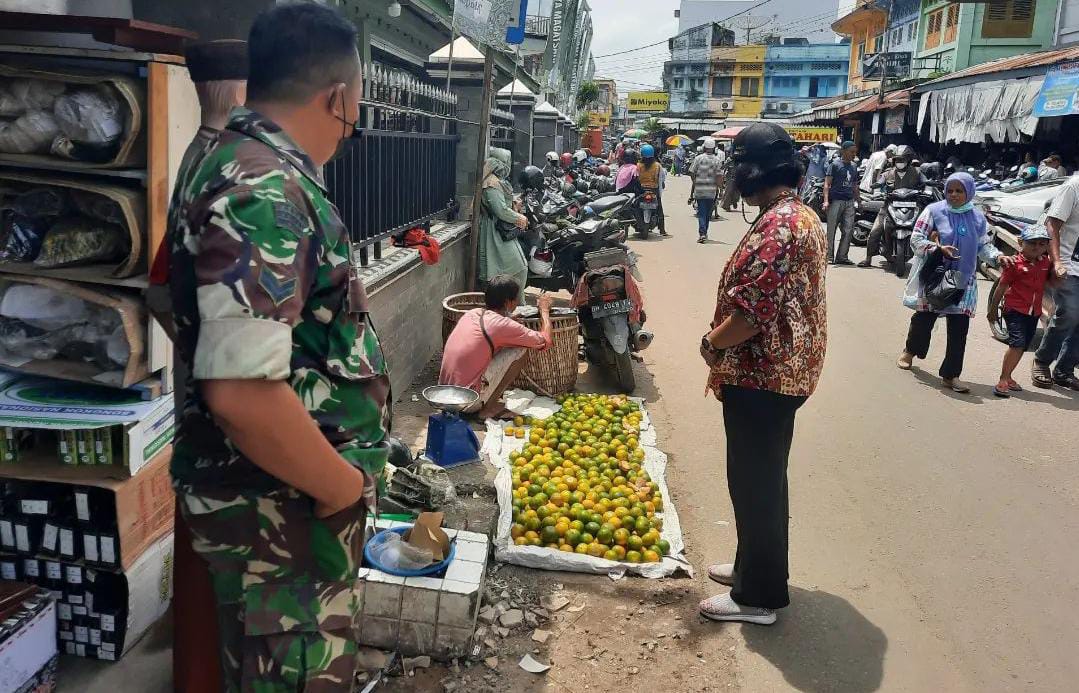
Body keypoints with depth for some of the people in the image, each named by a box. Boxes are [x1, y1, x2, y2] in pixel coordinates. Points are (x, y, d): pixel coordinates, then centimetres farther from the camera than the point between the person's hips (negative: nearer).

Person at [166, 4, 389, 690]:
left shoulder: (261, 168, 7)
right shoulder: (263, 194, -26)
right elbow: (242, 392, -33)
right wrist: (346, 489, -19)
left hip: (297, 495, 10)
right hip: (282, 508, -9)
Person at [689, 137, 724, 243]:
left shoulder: (698, 158, -3)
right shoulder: (718, 160, -2)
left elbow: (692, 172, -2)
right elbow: (720, 176, -7)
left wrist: (695, 183, 13)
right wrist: (717, 187, 3)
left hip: (699, 190, -1)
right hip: (712, 190, 1)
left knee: (701, 212, -1)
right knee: (708, 213, 14)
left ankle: (702, 233, -16)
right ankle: (704, 233, 25)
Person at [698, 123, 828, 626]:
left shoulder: (774, 227, -23)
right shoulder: (805, 216, 10)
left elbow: (751, 314, -28)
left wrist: (711, 343, -10)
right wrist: (724, 346, 15)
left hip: (760, 378, -10)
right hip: (787, 371, 10)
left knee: (754, 482, 2)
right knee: (765, 477, 21)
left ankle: (758, 595, 16)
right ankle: (758, 567, 37)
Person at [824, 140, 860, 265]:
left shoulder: (853, 166, 17)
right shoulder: (835, 164, -2)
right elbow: (827, 184, -7)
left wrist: (858, 201, 21)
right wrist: (826, 200, -17)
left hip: (849, 202, 6)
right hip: (836, 201, -6)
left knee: (848, 230, 2)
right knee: (831, 229, -2)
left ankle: (842, 256, 8)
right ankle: (829, 255, 4)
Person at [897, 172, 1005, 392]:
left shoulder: (977, 217, 9)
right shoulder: (934, 211, -4)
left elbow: (983, 245, 17)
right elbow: (916, 238, -6)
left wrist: (997, 256, -2)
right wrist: (938, 248, -21)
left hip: (963, 281, 3)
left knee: (959, 329, -2)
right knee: (924, 319, 6)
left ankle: (951, 375, 3)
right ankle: (910, 351, 37)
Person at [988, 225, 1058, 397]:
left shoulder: (1046, 262, 6)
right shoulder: (1015, 263, -11)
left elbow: (1051, 281, 20)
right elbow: (1001, 287, -6)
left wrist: (1057, 271, -3)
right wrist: (993, 310, -2)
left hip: (1034, 312, 7)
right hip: (1014, 310, -7)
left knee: (1022, 346, 12)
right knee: (1017, 343, -17)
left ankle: (1007, 377, 25)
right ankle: (1003, 380, -14)